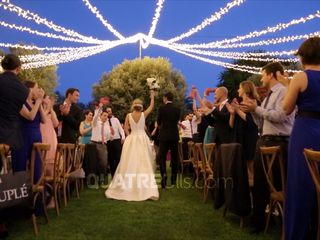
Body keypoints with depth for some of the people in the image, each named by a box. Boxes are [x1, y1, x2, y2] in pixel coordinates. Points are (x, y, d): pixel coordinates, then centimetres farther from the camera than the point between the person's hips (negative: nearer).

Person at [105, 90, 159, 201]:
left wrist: (131, 135, 12)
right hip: (143, 139, -1)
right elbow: (151, 106, 13)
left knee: (130, 163, 6)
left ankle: (128, 187, 11)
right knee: (143, 162, 1)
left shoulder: (128, 115, -2)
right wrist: (152, 97, 23)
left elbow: (126, 129, -2)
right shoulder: (144, 114, -3)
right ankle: (145, 188, 0)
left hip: (131, 140, 1)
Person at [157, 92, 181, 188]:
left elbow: (158, 122, 3)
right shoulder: (177, 109, 2)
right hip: (174, 136, 3)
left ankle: (164, 174, -20)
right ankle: (173, 179, 15)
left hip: (164, 135, -3)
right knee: (174, 157, 10)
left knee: (162, 156, 3)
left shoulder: (161, 108, -7)